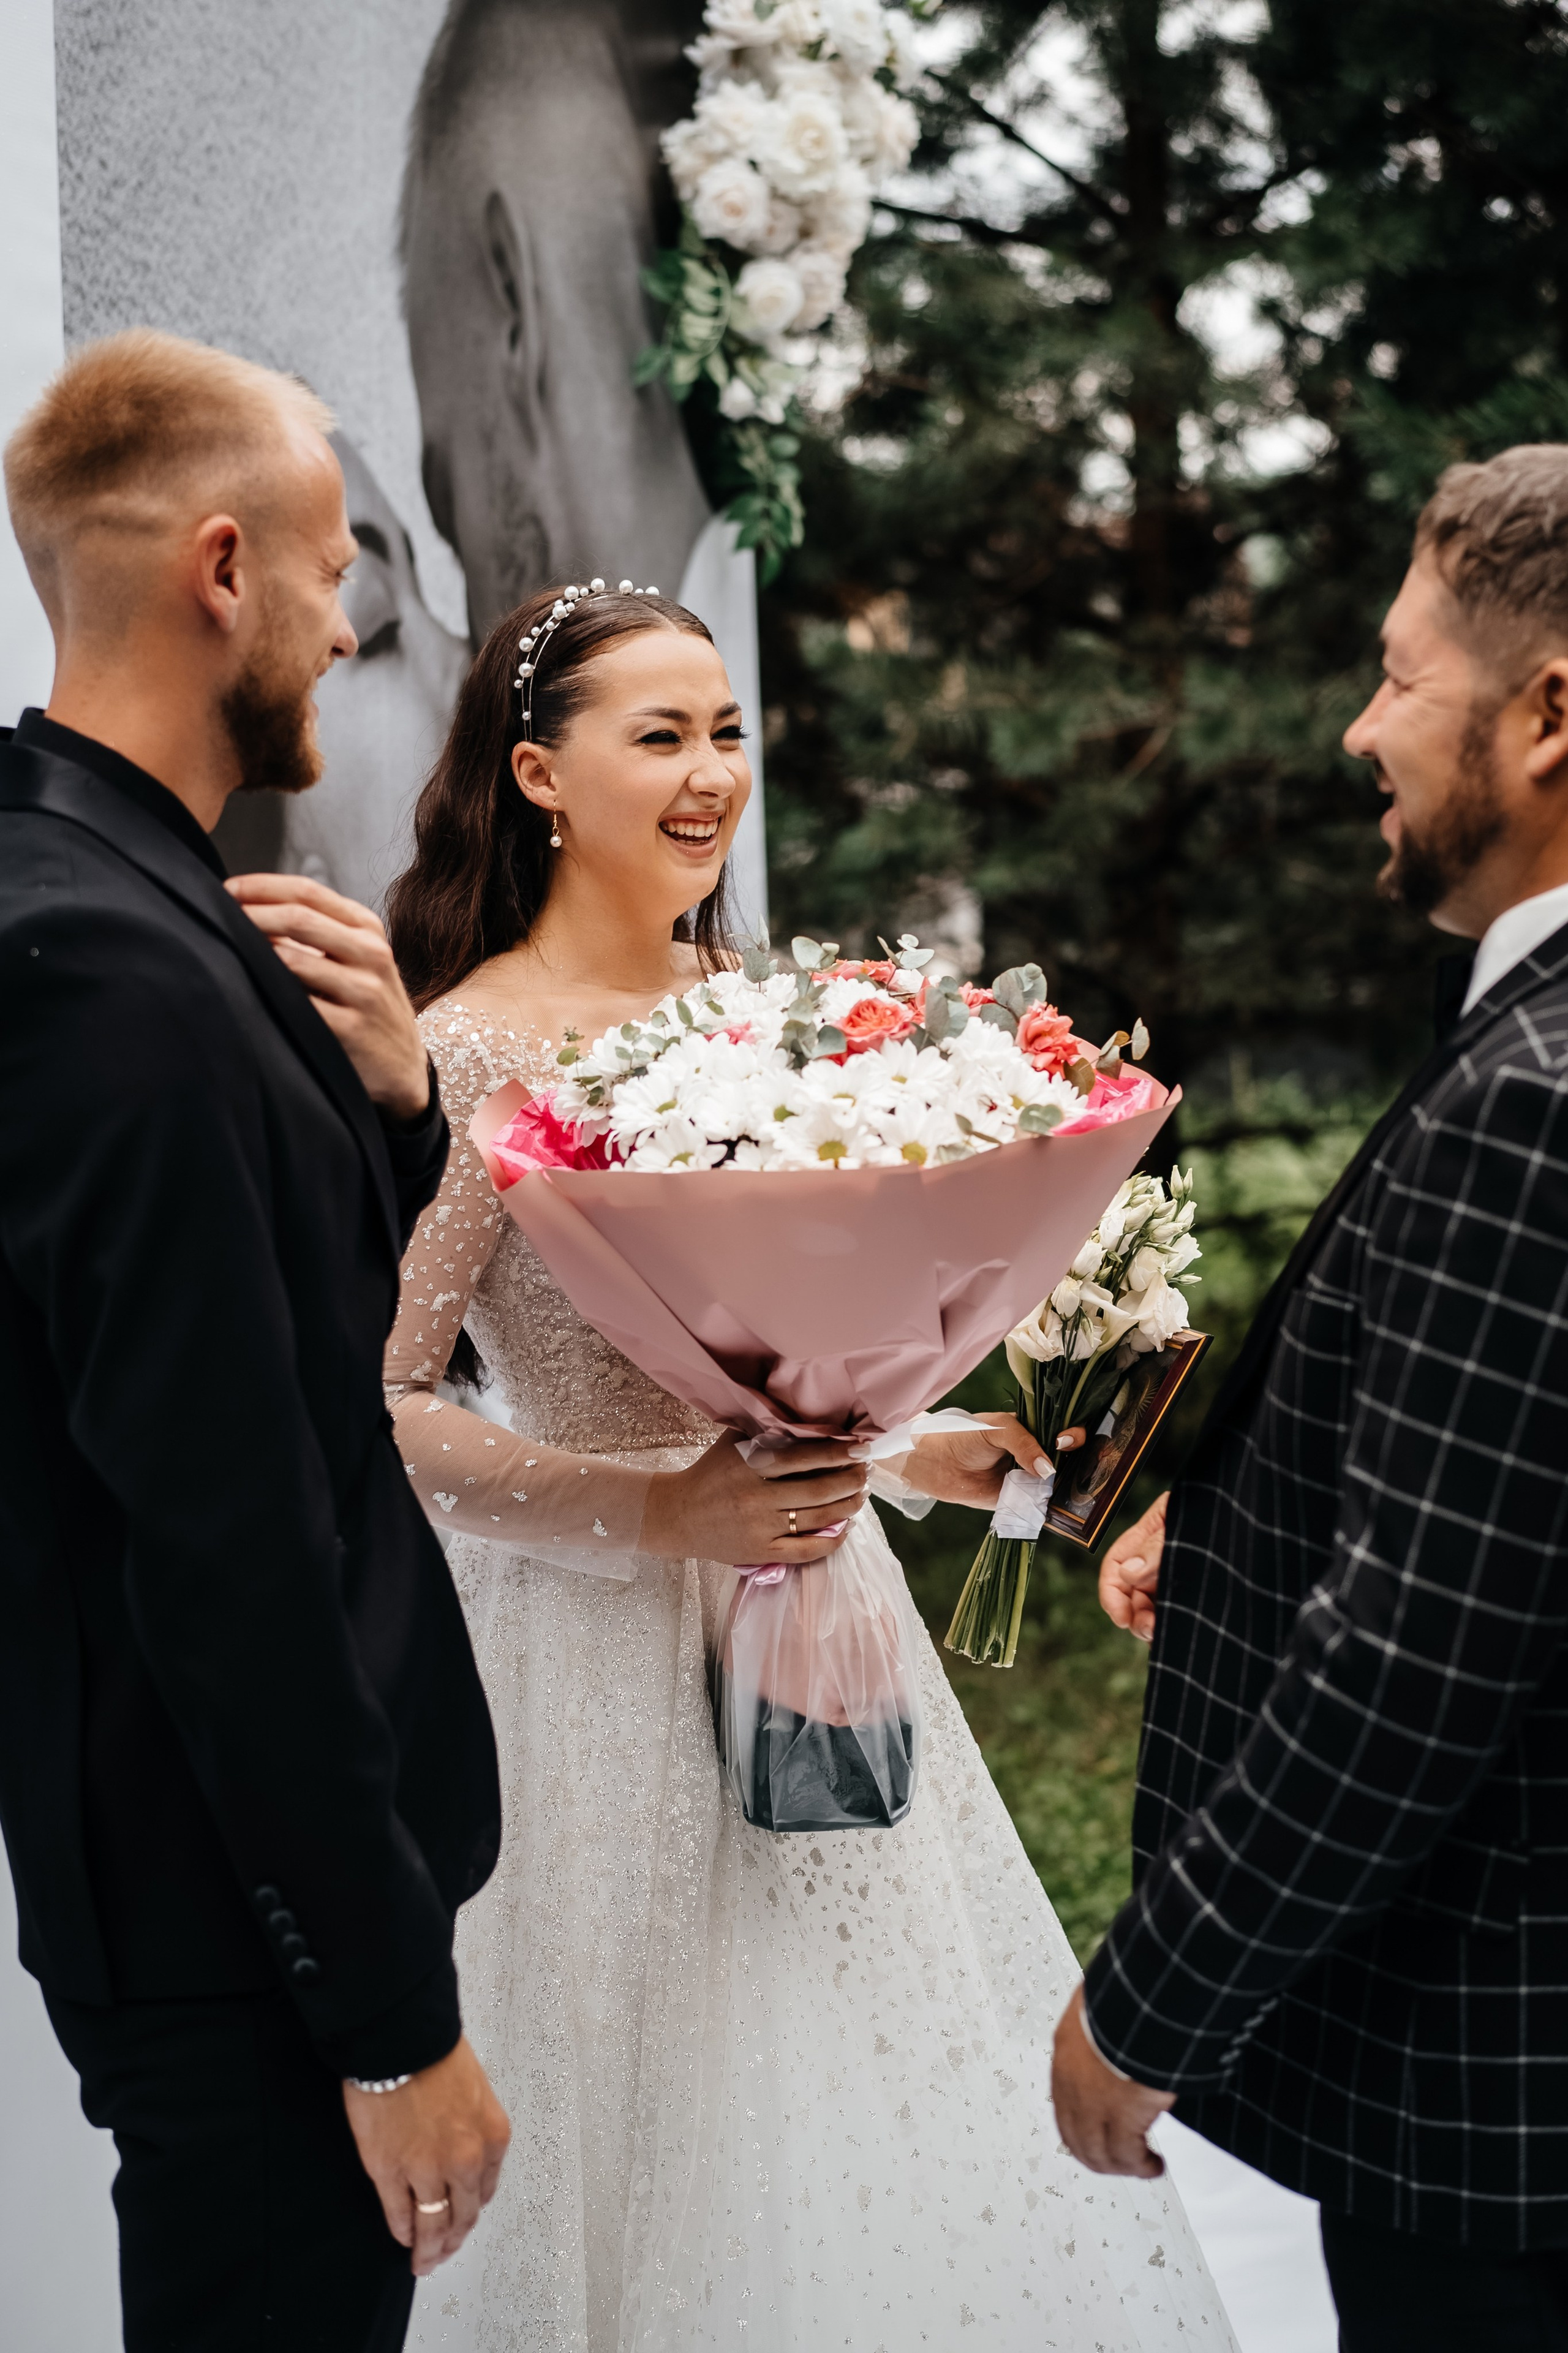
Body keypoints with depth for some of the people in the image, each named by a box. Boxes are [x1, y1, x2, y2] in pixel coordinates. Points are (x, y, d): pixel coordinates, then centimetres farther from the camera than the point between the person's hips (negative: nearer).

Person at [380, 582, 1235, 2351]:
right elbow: (377, 1409, -19)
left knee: (872, 2095, 16)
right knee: (657, 2130, 8)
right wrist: (661, 1513, -25)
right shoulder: (471, 1053, -16)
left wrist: (914, 1454, 1)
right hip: (606, 1654, -6)